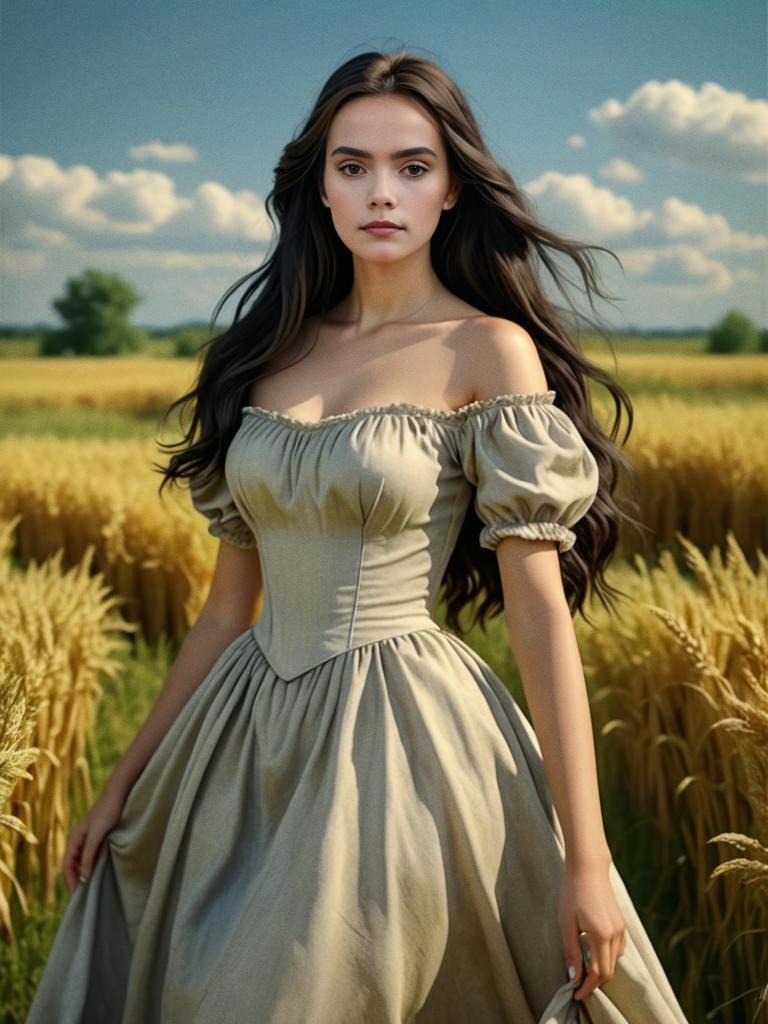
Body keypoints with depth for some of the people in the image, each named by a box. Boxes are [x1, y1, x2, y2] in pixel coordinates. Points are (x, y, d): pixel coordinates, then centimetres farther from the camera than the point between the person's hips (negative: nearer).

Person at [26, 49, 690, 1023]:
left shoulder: (489, 351, -6)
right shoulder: (271, 352, 8)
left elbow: (541, 608, -11)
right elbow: (230, 601, 12)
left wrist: (585, 859, -14)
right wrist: (126, 780, 15)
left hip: (399, 742, -5)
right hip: (247, 739, 6)